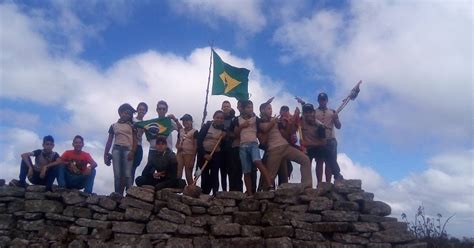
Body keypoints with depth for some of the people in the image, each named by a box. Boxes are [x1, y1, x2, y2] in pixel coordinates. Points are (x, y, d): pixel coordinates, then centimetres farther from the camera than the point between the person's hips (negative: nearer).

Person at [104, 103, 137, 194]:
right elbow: (109, 141, 16)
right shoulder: (113, 126, 17)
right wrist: (105, 155, 8)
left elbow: (135, 140, 6)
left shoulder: (131, 125, 14)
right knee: (117, 175, -4)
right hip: (116, 149, 2)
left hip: (128, 150, -2)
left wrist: (132, 152, -10)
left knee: (128, 175, -12)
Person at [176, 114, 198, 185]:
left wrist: (193, 159, -12)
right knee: (178, 174, 1)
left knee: (188, 175, -1)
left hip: (189, 154, -5)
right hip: (180, 154, 5)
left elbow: (195, 146, -7)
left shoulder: (194, 132, -4)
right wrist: (178, 147, -3)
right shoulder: (180, 131, 14)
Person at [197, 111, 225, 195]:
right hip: (204, 154, -1)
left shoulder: (224, 129, 4)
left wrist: (224, 138, -13)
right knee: (204, 175, 1)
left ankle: (215, 195, -7)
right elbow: (199, 141, -9)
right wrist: (204, 154, -15)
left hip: (216, 155, 1)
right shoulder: (206, 126, -3)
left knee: (214, 175, -6)